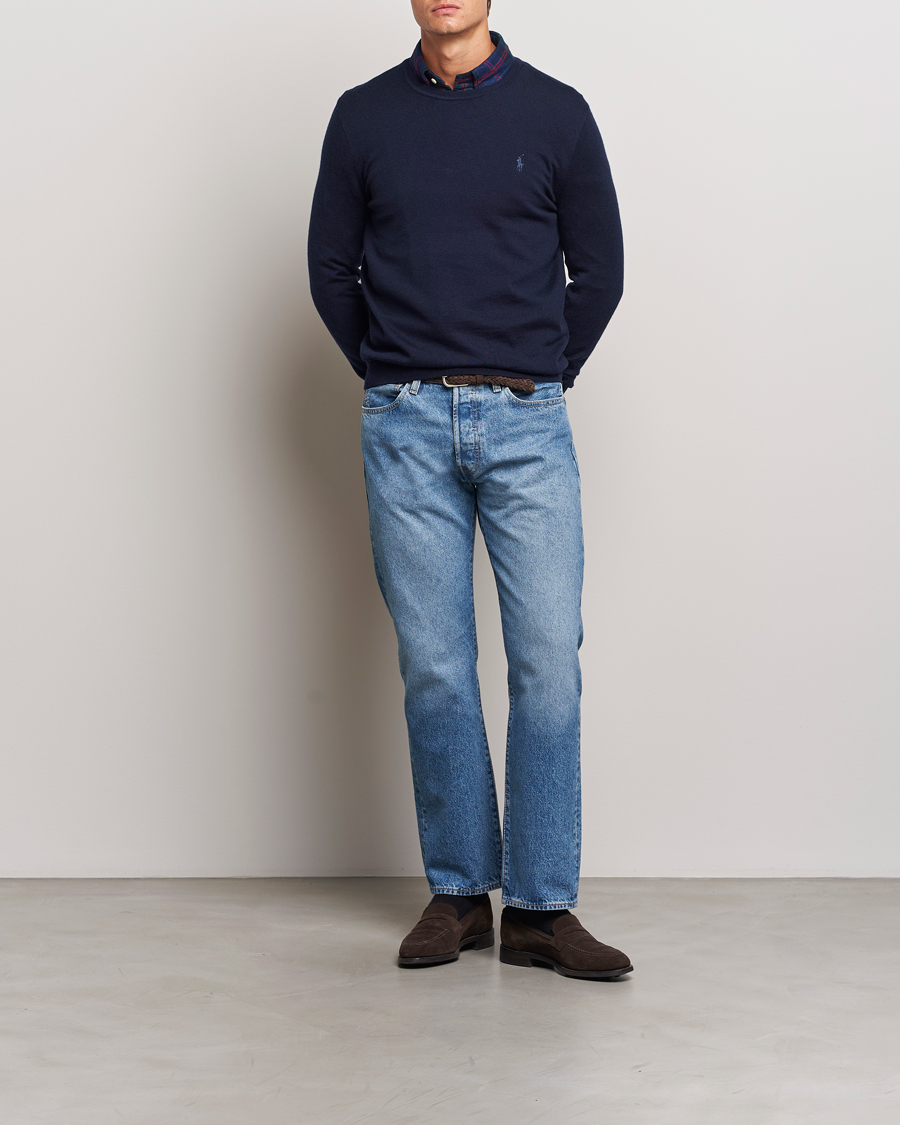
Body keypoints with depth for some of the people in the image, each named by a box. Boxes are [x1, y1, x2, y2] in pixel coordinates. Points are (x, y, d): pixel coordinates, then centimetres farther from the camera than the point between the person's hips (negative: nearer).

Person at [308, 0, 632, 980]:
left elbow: (599, 271, 9)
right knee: (434, 667, 3)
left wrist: (538, 383, 7)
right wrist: (397, 385, 9)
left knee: (549, 659, -5)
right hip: (405, 429, 1)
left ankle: (541, 908, 4)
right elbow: (330, 269, 13)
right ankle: (459, 893, 15)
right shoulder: (363, 116, 8)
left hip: (529, 423, 0)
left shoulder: (556, 113, 5)